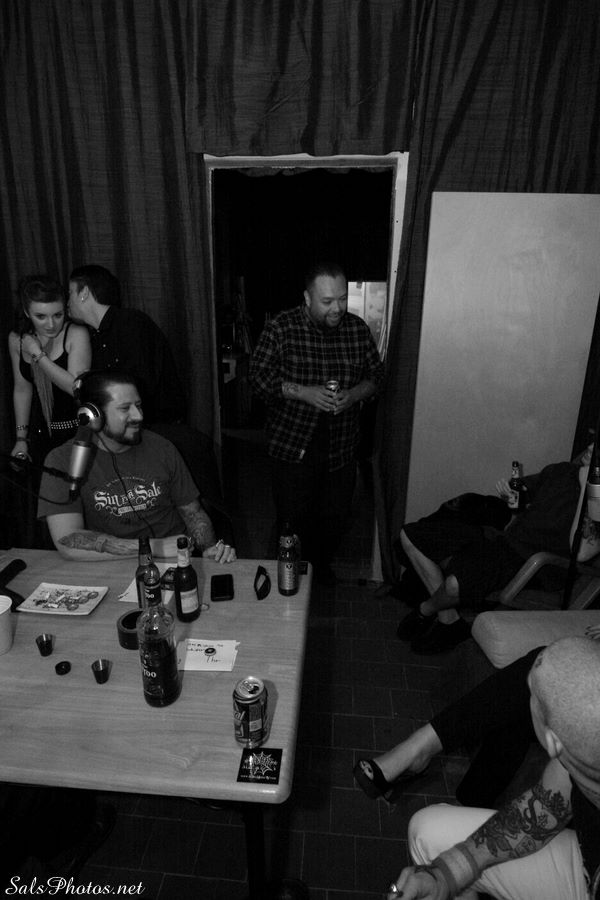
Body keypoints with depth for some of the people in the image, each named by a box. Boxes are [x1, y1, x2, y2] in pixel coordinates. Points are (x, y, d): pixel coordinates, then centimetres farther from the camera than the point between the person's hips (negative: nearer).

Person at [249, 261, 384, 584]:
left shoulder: (358, 329, 1)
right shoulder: (281, 328, -9)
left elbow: (376, 375, 8)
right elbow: (259, 378, -10)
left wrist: (354, 395, -13)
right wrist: (305, 392, -22)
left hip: (341, 447, 3)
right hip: (293, 445, -3)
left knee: (335, 517, 15)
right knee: (293, 519, 8)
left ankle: (322, 564, 43)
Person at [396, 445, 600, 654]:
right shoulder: (561, 471, 8)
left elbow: (581, 553, -29)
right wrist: (508, 493, 0)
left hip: (522, 558, -8)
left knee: (456, 584, -39)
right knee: (409, 536, 2)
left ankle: (425, 611, 3)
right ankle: (449, 620, 5)